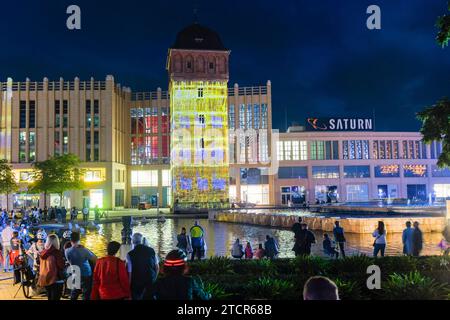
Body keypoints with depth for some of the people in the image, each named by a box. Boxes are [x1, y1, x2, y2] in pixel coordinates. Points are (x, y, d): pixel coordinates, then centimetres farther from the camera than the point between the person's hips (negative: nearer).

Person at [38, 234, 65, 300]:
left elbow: (41, 267, 15)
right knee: (55, 298, -4)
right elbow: (61, 266, -11)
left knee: (50, 298, 18)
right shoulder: (57, 252, -15)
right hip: (56, 280, -7)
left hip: (45, 279, 7)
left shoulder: (43, 253, 4)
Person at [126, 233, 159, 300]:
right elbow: (157, 268, 4)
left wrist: (129, 287, -5)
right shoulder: (152, 251, -4)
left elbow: (129, 273, -15)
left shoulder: (130, 254, -15)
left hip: (137, 285, -3)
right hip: (151, 283, 3)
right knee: (150, 297, 17)